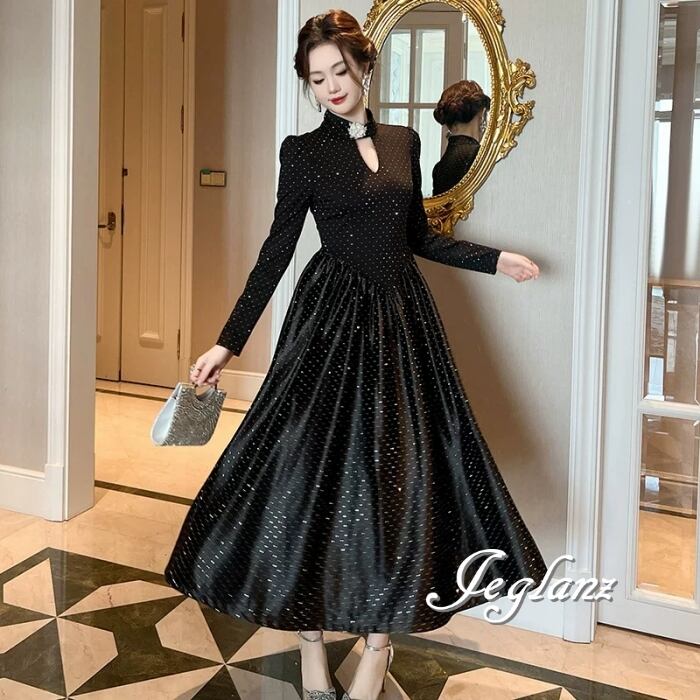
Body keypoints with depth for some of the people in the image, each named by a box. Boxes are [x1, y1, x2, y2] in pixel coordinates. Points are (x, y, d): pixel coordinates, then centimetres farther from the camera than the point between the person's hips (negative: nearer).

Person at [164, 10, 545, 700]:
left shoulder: (404, 142, 11)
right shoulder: (303, 151, 0)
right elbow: (277, 251, -2)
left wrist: (494, 258, 14)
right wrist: (228, 341, -6)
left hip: (402, 315, 4)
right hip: (333, 316, -4)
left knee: (399, 466, 1)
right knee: (314, 460, -5)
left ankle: (378, 641, 12)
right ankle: (311, 637, 10)